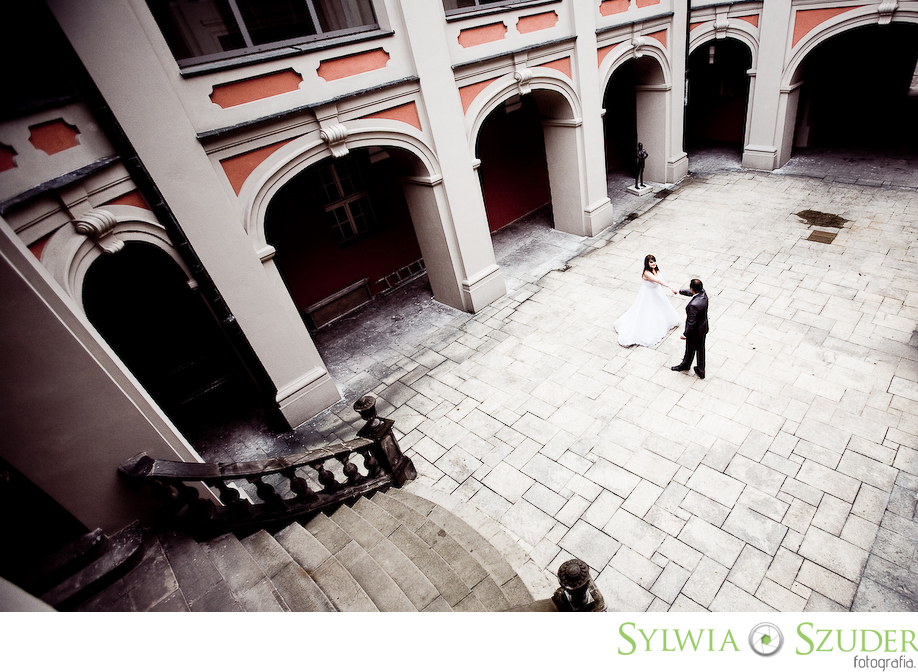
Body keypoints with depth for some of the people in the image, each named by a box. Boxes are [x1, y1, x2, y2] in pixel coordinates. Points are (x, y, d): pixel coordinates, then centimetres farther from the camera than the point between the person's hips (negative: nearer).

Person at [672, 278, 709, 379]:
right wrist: (679, 291, 26)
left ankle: (685, 365, 48)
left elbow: (691, 323, -28)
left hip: (695, 332, -8)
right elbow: (690, 293, 10)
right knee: (701, 349, 23)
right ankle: (701, 371, 38)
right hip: (703, 328, 8)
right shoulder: (703, 293, -14)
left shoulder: (693, 305, -38)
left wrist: (685, 334, -14)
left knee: (690, 350, 20)